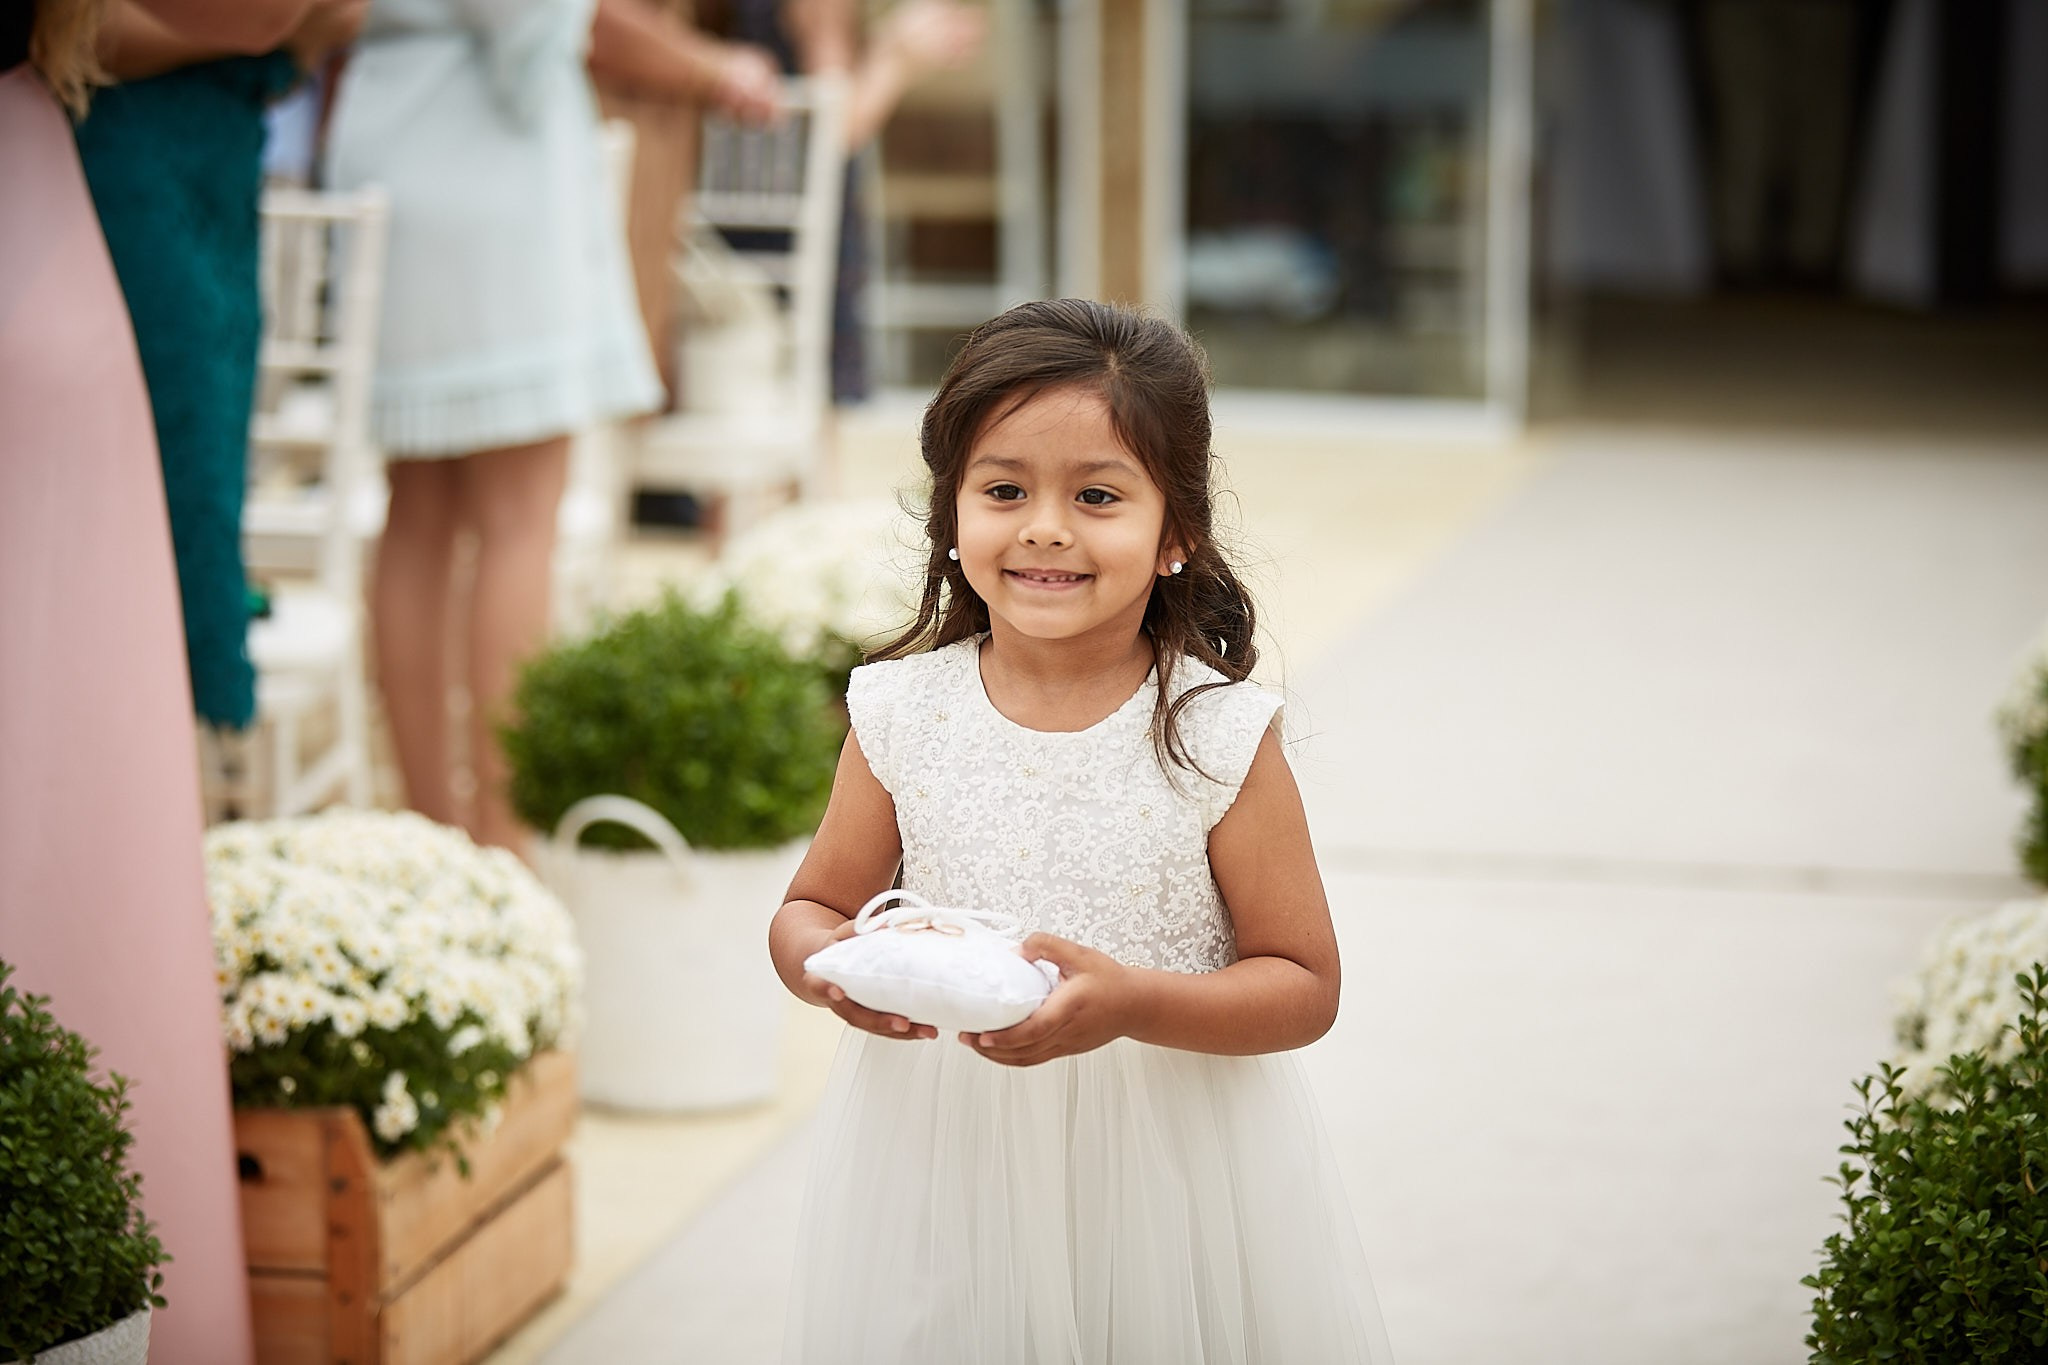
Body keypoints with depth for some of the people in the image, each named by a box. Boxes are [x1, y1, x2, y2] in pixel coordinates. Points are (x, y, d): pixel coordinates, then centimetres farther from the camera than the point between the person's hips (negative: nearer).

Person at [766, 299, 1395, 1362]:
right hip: (944, 1156, 2)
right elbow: (809, 907, 8)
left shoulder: (1220, 737, -11)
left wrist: (1133, 1003, -24)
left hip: (1165, 1169, -2)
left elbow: (1304, 987, -8)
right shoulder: (902, 716, -3)